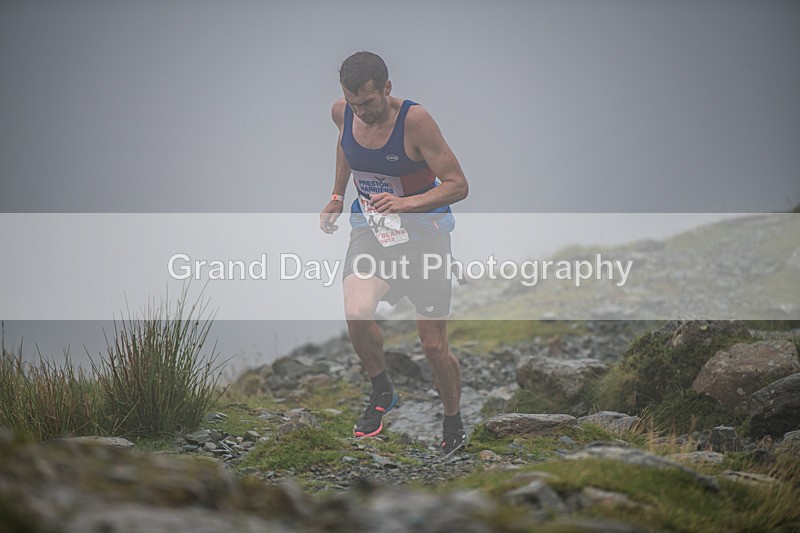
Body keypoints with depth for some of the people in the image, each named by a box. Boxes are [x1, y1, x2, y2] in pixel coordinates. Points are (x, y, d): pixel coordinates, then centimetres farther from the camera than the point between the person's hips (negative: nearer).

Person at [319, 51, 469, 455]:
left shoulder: (414, 120, -24)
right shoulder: (342, 112, -8)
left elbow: (458, 185, -22)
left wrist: (406, 203, -36)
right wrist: (337, 196, 15)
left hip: (423, 234, -3)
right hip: (370, 228, 3)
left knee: (434, 346, 1)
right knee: (356, 314, -25)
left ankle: (453, 424, 28)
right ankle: (381, 392, 2)